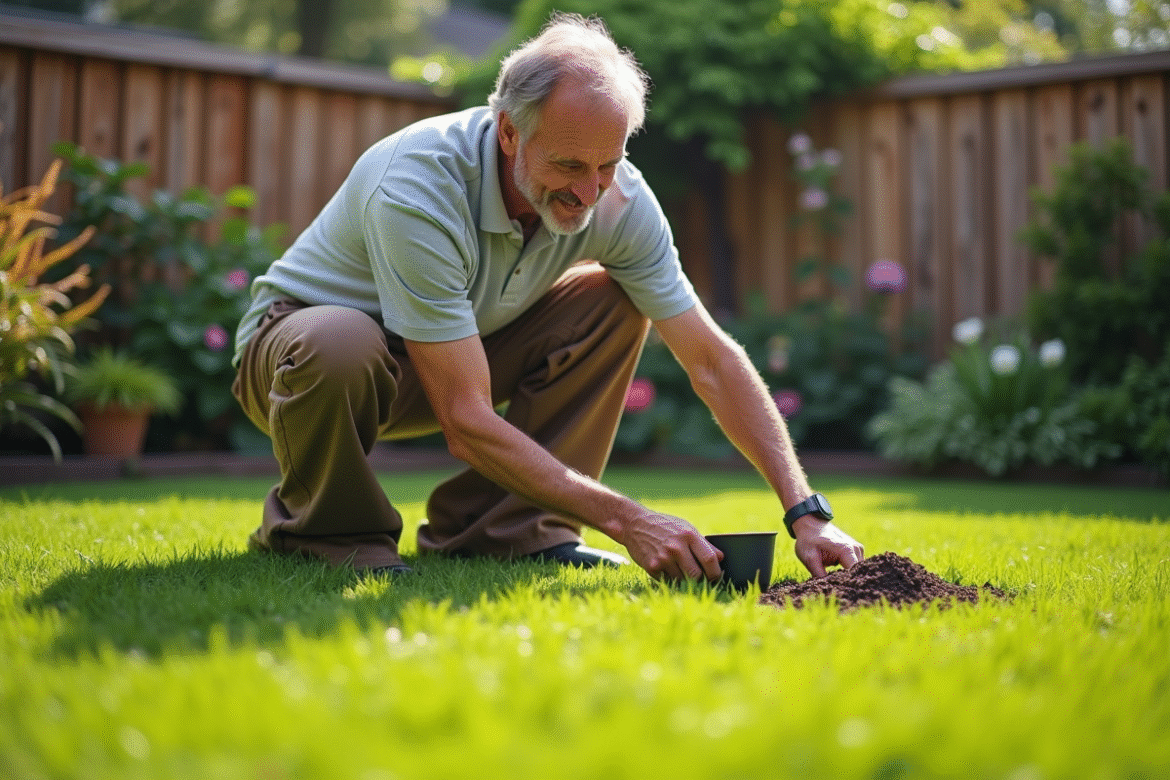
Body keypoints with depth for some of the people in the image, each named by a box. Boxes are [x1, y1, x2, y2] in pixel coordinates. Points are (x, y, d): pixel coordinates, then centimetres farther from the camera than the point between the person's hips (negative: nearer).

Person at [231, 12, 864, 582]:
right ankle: (318, 525, -8)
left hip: (457, 350, 6)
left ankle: (499, 527, -8)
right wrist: (624, 519, -37)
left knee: (613, 300, -13)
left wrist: (805, 512, -21)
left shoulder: (616, 196, -18)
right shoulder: (415, 192, -36)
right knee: (341, 347, -41)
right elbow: (467, 423, -36)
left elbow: (711, 358, -14)